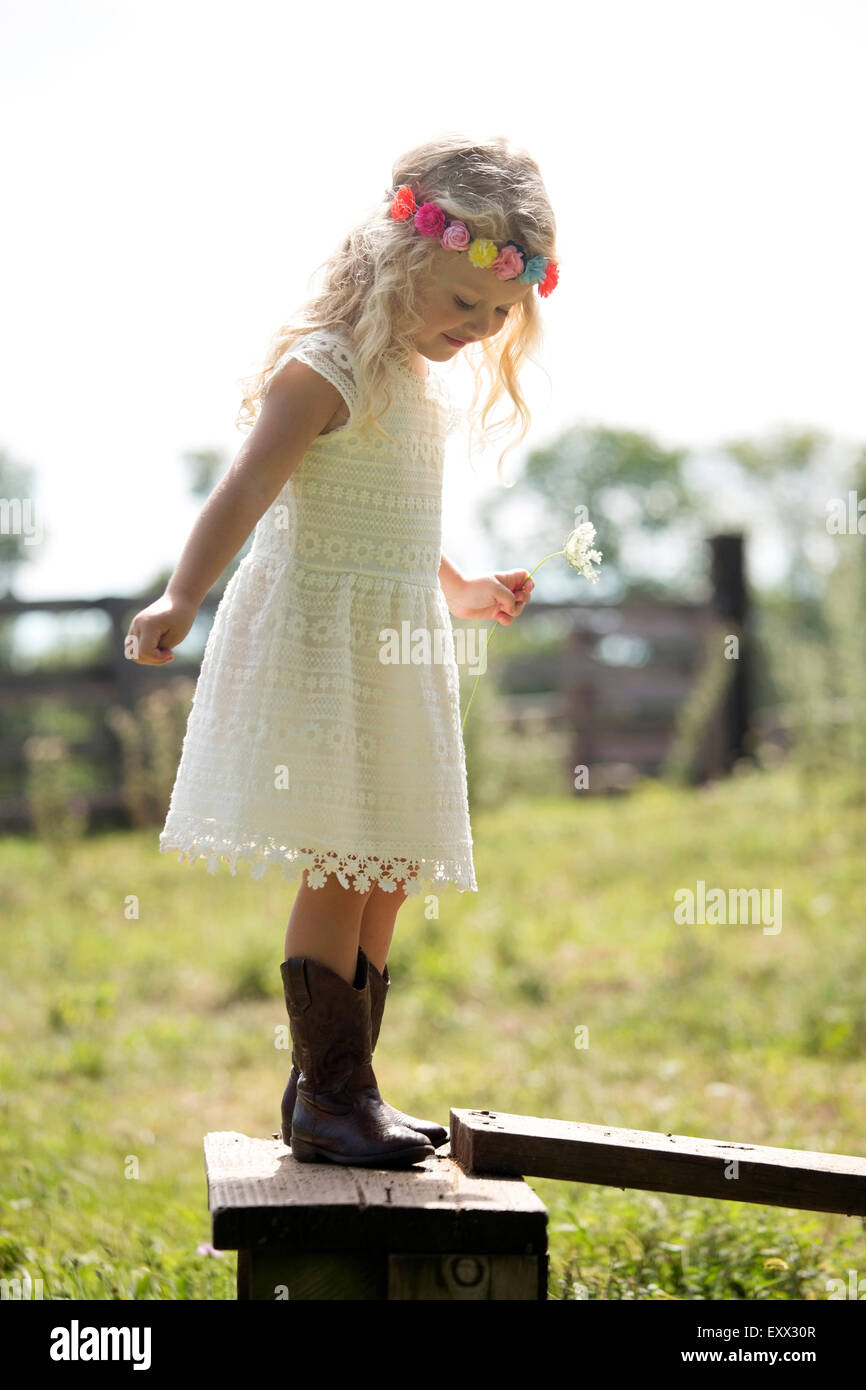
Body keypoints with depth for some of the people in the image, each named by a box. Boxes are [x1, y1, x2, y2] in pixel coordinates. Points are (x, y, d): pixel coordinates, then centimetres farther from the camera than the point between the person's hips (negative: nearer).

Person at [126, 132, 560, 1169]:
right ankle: (329, 1098, -1)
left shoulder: (415, 382, 16)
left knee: (388, 877, 9)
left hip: (396, 653, 9)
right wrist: (179, 602, -34)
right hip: (320, 644, -9)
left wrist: (463, 593, 42)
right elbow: (245, 493, -23)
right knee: (340, 872, -9)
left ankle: (337, 1087, 18)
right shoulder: (325, 370, -12)